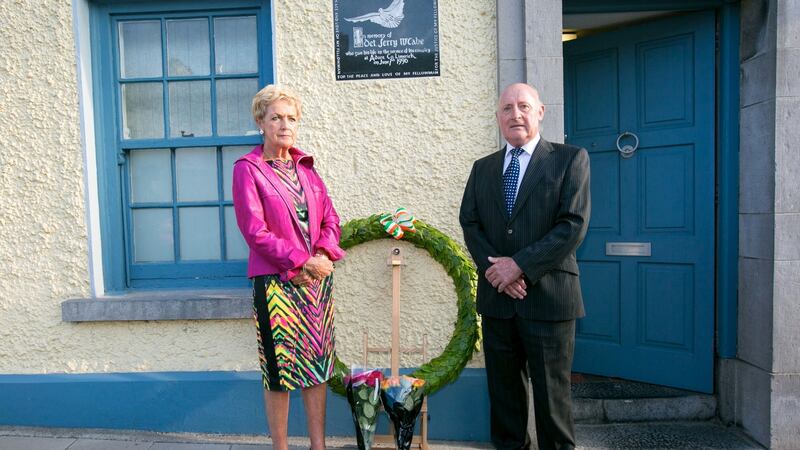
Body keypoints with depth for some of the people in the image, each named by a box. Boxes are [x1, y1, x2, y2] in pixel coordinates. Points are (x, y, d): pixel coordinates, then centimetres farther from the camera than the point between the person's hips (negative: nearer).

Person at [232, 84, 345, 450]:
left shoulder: (305, 166, 12)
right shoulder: (248, 168, -4)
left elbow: (330, 218, 11)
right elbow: (255, 231, -12)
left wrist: (324, 255, -7)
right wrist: (300, 261, -16)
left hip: (317, 279, 5)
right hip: (276, 281, -5)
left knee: (318, 365, 10)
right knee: (279, 369, 3)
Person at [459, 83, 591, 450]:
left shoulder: (571, 159, 0)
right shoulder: (482, 168, 13)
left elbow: (573, 225, -10)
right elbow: (469, 223, 6)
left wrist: (520, 265, -15)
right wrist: (494, 269, -10)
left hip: (548, 296, -4)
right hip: (496, 296, 4)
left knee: (551, 392, 6)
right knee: (503, 388, 15)